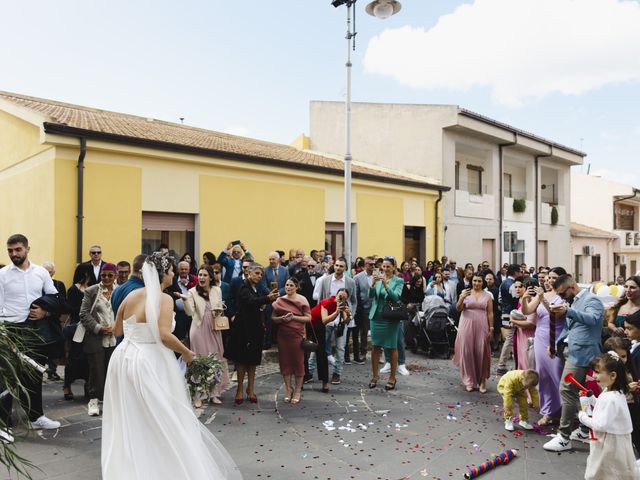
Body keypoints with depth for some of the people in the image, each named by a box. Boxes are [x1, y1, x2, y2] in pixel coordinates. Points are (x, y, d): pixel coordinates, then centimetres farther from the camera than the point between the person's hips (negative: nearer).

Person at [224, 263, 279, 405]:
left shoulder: (255, 288, 12)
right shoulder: (244, 288, -13)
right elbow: (251, 301, -32)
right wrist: (267, 298, -46)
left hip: (255, 329, 7)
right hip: (244, 328, -7)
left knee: (253, 360, 10)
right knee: (242, 360, 2)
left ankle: (250, 390, 19)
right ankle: (240, 390, 13)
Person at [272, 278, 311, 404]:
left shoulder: (302, 300, -1)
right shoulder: (279, 300, 6)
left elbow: (308, 318, -5)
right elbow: (273, 318, 7)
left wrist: (293, 317, -16)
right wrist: (282, 318, -13)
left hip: (297, 335, -3)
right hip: (282, 335, 3)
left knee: (298, 362, 3)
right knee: (285, 361, 7)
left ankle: (298, 390, 15)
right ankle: (288, 388, 21)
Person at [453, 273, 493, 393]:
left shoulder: (487, 295, 6)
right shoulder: (465, 292, 4)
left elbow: (490, 313, 5)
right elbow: (458, 309, -2)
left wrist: (491, 328, 0)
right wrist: (462, 298, -18)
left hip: (482, 327, 0)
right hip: (467, 326, 0)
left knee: (482, 353, -1)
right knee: (467, 352, 2)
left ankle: (482, 381, 8)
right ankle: (469, 381, 14)